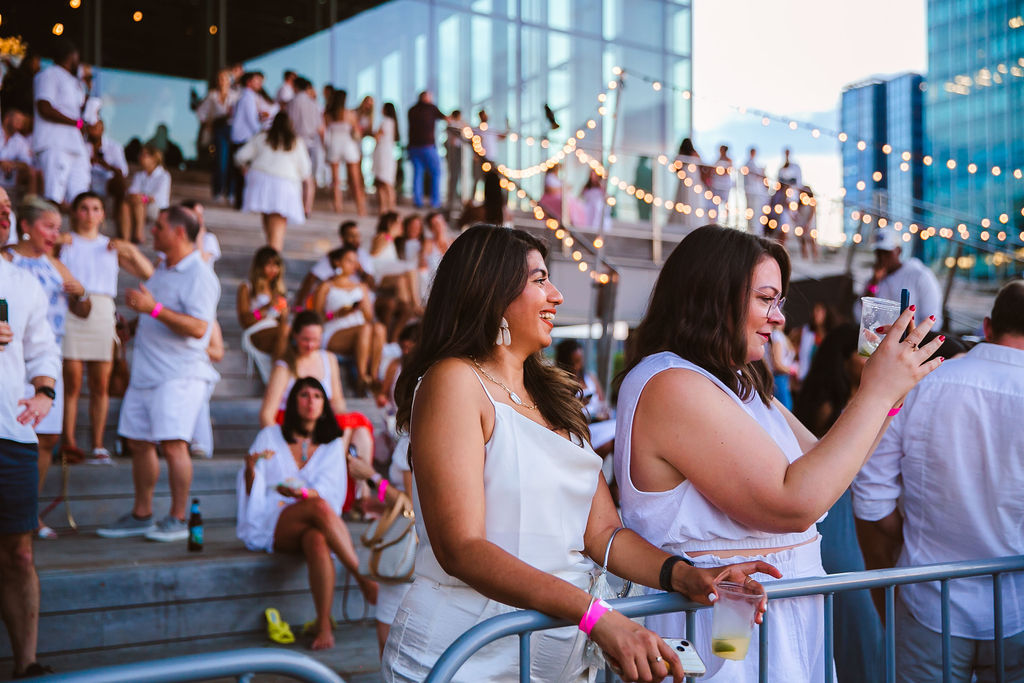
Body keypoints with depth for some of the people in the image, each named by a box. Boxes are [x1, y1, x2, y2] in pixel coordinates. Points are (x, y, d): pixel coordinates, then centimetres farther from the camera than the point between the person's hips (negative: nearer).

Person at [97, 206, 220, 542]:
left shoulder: (199, 276, -12)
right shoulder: (162, 269, 17)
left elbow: (198, 327, -23)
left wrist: (154, 308, -28)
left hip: (180, 375, -9)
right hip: (146, 371, 9)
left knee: (173, 444, -14)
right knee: (138, 442, 11)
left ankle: (178, 520, -5)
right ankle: (141, 515, 22)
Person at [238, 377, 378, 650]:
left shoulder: (332, 444, 14)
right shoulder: (270, 436, 10)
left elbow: (330, 491, -1)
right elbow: (251, 493, 5)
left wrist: (303, 492, -21)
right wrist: (250, 468, -17)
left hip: (312, 525, 2)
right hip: (269, 524, -1)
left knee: (317, 541, -38)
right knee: (319, 507, -35)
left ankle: (323, 624, -40)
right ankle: (366, 582, -39)